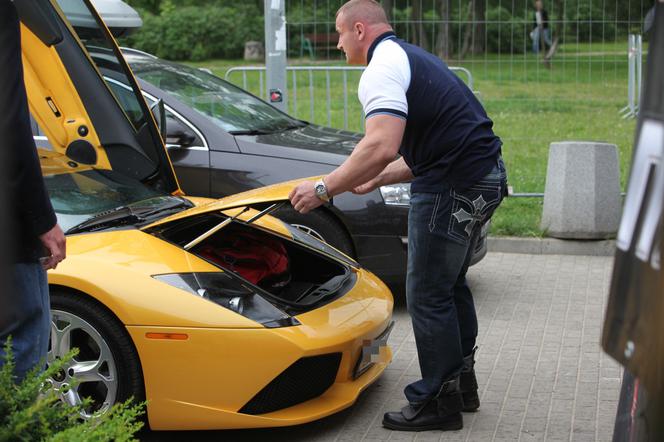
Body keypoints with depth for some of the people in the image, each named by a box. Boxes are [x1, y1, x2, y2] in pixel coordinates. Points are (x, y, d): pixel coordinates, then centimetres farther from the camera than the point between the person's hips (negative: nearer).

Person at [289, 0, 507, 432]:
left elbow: (381, 148, -27)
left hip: (454, 186, -10)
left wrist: (324, 189, -18)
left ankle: (438, 401, 9)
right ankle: (461, 383, 32)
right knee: (450, 285, 21)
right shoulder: (410, 57, 22)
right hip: (484, 175, 10)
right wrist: (375, 180, 24)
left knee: (428, 295, -1)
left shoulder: (382, 68, -11)